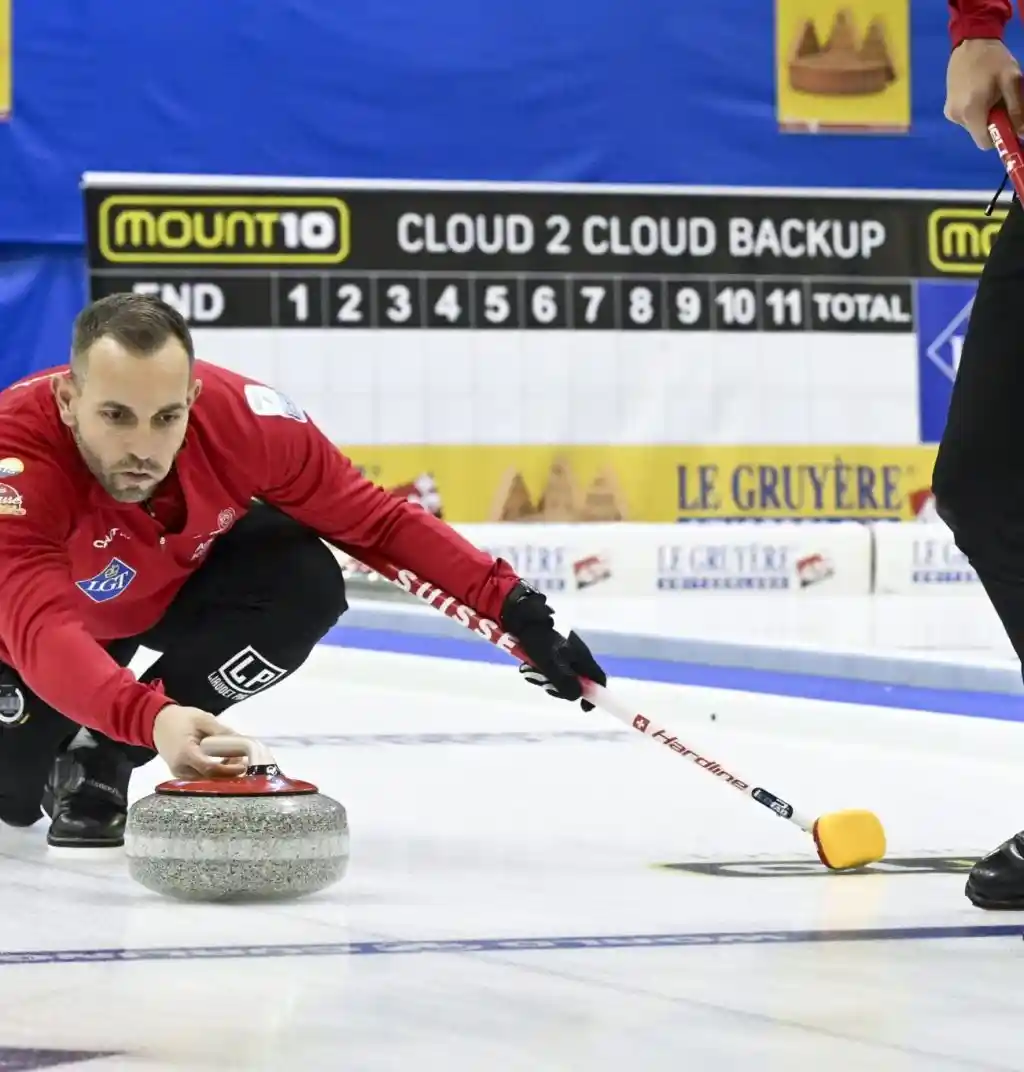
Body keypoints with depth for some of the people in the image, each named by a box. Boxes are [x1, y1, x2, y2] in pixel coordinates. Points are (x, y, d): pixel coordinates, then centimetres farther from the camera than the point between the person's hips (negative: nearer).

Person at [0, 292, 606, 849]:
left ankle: (99, 756, -8)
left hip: (175, 585, 2)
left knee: (306, 584, -25)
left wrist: (511, 605, -26)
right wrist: (150, 717, -72)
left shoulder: (242, 417, -32)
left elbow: (378, 520, -17)